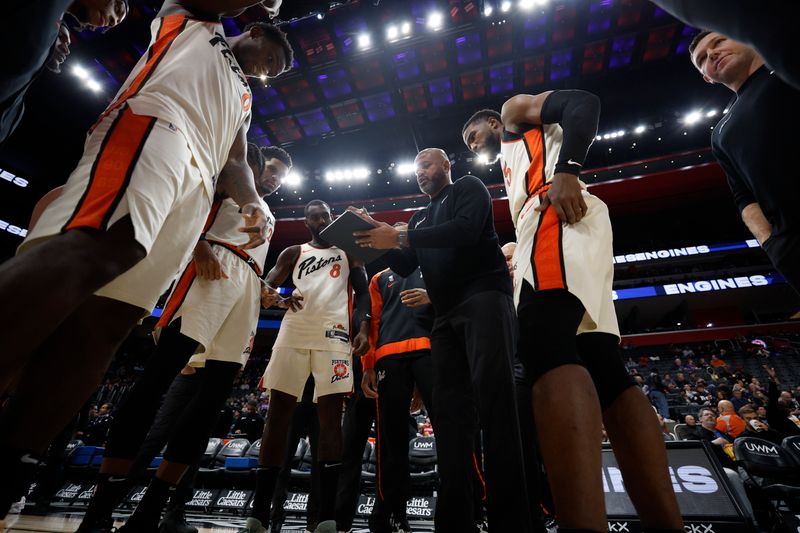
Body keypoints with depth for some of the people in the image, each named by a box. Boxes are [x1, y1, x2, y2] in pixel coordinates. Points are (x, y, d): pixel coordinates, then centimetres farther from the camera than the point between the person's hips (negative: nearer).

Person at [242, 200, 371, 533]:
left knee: (330, 416, -7)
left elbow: (363, 292, 11)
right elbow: (264, 287, 15)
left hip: (334, 334, -1)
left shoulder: (349, 252, 19)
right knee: (278, 413, -1)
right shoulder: (293, 253, 22)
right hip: (294, 332, 2)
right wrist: (279, 299, -10)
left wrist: (364, 329, -6)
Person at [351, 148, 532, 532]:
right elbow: (405, 267, 18)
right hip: (446, 315, 7)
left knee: (493, 397, -17)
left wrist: (399, 237, -16)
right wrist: (380, 244, 0)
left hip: (484, 297, -6)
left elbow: (467, 229, -12)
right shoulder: (419, 218, 29)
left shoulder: (469, 188, 10)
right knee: (450, 411, -2)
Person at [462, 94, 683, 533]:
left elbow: (583, 103, 2)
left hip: (557, 215, -9)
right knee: (606, 372, -4)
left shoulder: (516, 109, 23)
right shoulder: (512, 162, 43)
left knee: (546, 349, -29)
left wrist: (567, 170, -15)